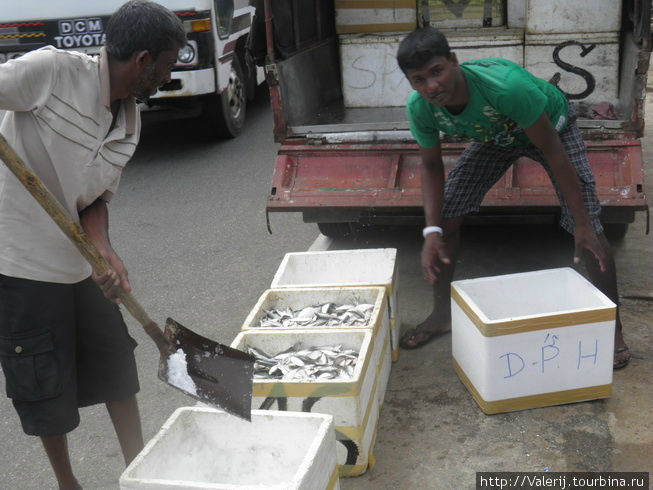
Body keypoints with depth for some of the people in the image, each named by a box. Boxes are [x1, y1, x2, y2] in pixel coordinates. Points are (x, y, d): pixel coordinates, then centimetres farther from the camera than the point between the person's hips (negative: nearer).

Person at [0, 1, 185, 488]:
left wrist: (105, 251, -16)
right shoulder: (53, 70, -18)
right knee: (49, 384, 8)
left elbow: (97, 198, 3)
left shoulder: (130, 124, 2)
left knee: (116, 365, 15)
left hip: (81, 263, 7)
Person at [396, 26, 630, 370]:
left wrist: (583, 227, -31)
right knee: (446, 212, -7)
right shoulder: (419, 109, -28)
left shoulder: (507, 85, -44)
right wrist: (432, 232, -25)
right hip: (494, 138, 4)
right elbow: (432, 167, -12)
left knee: (586, 229, -15)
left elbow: (553, 152, -34)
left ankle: (613, 325, 5)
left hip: (550, 125, -4)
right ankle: (442, 314, 12)